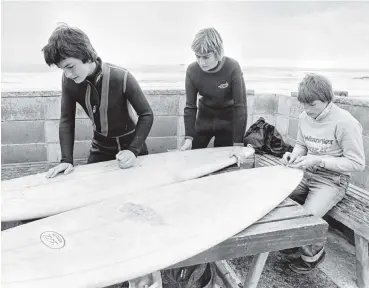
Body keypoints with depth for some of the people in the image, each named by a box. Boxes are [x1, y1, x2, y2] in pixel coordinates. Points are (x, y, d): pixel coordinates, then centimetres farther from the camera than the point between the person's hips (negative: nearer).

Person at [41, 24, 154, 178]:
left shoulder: (121, 77, -27)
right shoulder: (69, 81, -15)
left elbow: (146, 114, -19)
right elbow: (67, 120, -7)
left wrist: (134, 150, -29)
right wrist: (66, 159, -18)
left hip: (131, 144, -2)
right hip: (100, 147, 3)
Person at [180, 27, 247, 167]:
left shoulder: (232, 68, -26)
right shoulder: (192, 70, -18)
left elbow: (240, 105, -24)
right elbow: (190, 106, -11)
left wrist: (238, 144, -26)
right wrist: (188, 138, -20)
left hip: (227, 119, -2)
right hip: (204, 117, 2)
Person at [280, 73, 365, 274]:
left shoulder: (345, 123, -21)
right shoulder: (304, 117, -1)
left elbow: (357, 163, -18)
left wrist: (319, 161, -25)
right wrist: (294, 154, -9)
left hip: (333, 180, -6)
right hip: (307, 174, 7)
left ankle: (313, 254, 14)